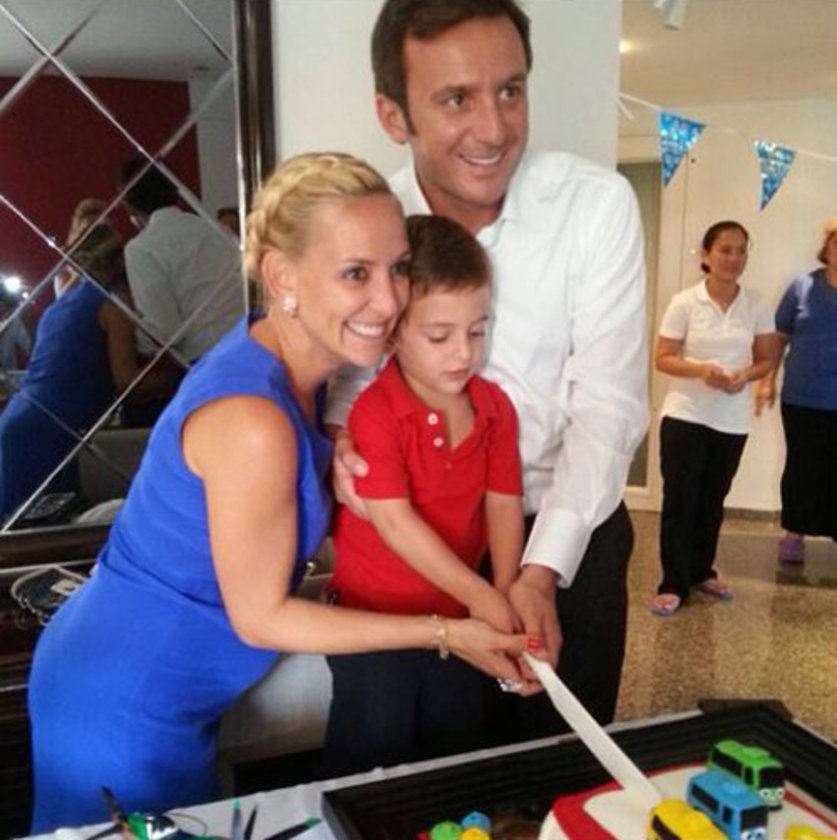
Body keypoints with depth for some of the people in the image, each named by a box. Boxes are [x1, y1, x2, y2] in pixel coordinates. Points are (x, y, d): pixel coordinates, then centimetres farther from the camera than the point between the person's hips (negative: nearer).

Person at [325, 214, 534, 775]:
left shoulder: (496, 407, -3)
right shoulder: (375, 412, -20)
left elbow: (504, 504, -3)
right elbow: (395, 522, -24)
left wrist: (506, 595, -16)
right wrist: (481, 597, -22)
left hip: (456, 618, 5)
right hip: (374, 621, -5)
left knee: (459, 762, 22)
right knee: (375, 773, 12)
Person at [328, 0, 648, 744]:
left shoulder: (597, 205, -15)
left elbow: (608, 406, -16)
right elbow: (357, 359, 4)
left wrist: (541, 570, -24)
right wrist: (342, 435, -19)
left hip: (570, 533, -1)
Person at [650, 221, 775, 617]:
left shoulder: (756, 306, 1)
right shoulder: (684, 302, -7)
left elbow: (766, 359, 7)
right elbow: (662, 358, -6)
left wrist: (746, 374, -15)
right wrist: (700, 370, -23)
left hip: (732, 421, 3)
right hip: (685, 416, -3)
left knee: (712, 501, 15)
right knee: (679, 500, -2)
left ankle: (701, 571, 31)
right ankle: (673, 584, 7)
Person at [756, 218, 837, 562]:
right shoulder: (803, 286, 1)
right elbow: (779, 337, 6)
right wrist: (767, 380, 1)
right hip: (802, 399, 0)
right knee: (801, 468, 9)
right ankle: (794, 534, 22)